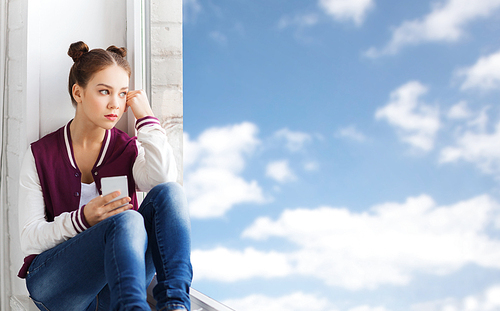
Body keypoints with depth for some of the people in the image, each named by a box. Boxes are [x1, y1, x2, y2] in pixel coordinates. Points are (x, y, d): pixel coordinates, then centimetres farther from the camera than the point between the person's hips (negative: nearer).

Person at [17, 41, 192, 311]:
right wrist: (82, 219, -19)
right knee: (128, 220, -33)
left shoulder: (129, 150, 10)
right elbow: (29, 240, -1)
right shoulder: (40, 155, 5)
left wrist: (146, 117, -7)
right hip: (52, 282, -3)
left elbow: (165, 179, -15)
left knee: (169, 193, -23)